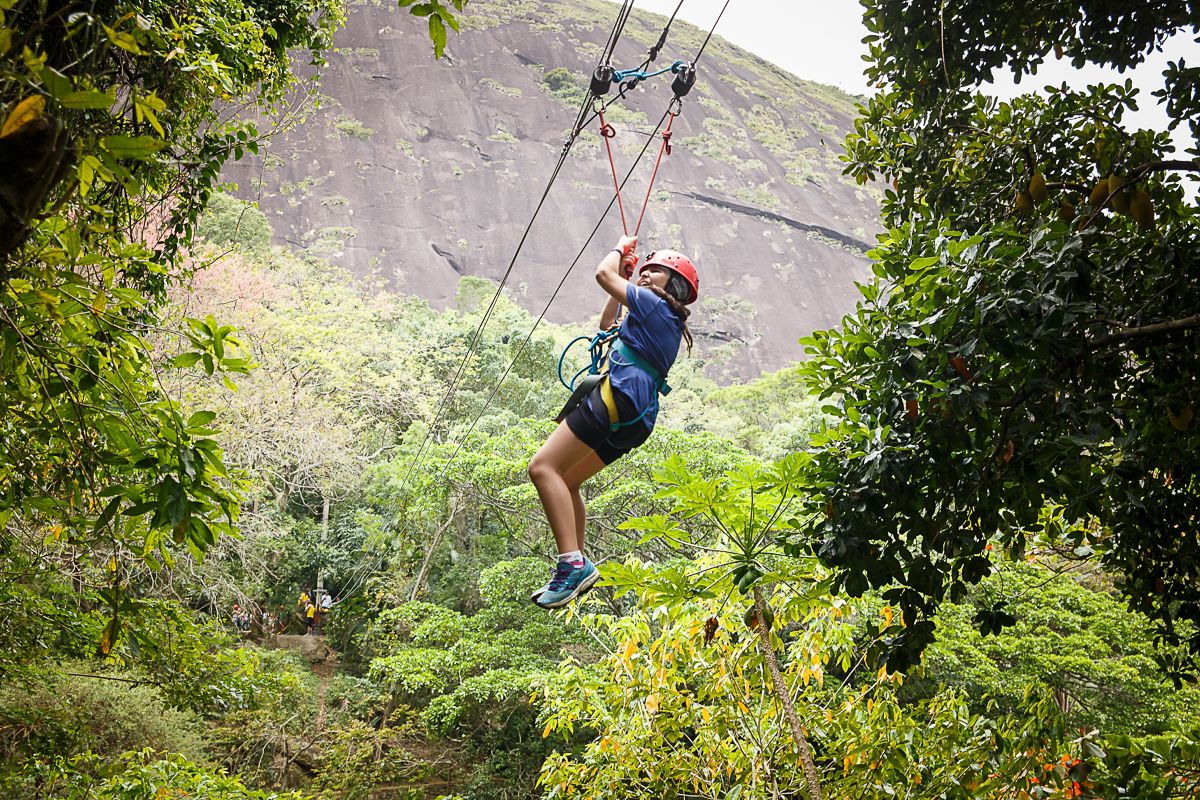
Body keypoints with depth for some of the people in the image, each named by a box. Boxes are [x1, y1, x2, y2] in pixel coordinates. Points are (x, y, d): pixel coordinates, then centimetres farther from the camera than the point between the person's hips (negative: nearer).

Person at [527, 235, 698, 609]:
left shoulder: (652, 302, 1)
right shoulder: (667, 323, 29)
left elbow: (603, 273, 1)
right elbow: (607, 325, 41)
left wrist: (621, 247, 22)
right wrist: (628, 274, 42)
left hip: (619, 397, -11)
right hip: (637, 420, 11)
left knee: (543, 467, -19)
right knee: (565, 481, 19)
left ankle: (573, 563, -29)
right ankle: (576, 565, 15)